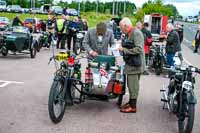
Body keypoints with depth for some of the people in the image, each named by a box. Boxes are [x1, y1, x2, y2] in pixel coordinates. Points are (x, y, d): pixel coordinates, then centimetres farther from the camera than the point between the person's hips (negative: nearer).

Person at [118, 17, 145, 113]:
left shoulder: (136, 33, -16)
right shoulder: (131, 33, 14)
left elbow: (138, 49, -25)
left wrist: (124, 50, -19)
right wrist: (123, 49, 7)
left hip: (135, 64, -10)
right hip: (132, 64, 10)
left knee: (133, 85, -3)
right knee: (132, 85, 17)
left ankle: (133, 107, 5)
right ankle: (131, 102, 29)